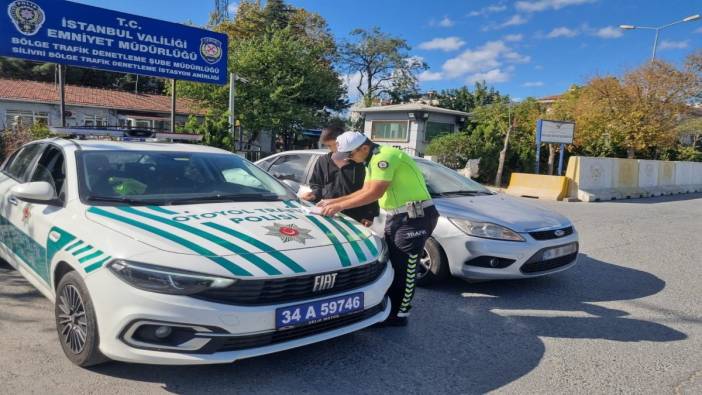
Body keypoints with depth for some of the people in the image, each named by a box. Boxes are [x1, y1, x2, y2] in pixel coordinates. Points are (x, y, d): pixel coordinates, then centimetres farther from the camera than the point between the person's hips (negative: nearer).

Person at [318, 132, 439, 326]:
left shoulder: (384, 156, -19)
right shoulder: (373, 161, 13)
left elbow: (375, 192, -25)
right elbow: (365, 191, 17)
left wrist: (341, 206, -20)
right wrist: (335, 201, 10)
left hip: (416, 215, -10)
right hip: (397, 216, 10)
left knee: (404, 267, -3)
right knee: (389, 263, 14)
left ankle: (399, 314, 7)